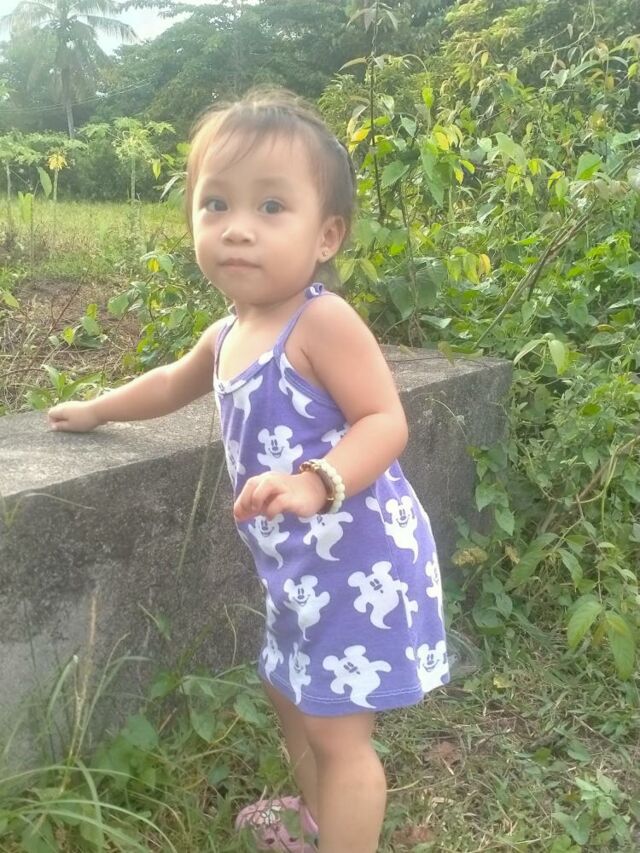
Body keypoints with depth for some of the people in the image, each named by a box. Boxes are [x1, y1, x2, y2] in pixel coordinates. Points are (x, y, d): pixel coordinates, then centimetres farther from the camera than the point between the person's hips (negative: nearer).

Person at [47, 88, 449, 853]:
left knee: (337, 727, 0)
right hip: (301, 565, 10)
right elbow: (175, 383, 27)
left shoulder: (322, 321, -21)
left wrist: (318, 482, -43)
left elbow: (385, 422, -27)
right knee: (289, 691, 27)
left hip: (359, 560, -10)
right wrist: (96, 410, 38)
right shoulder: (229, 335, 6)